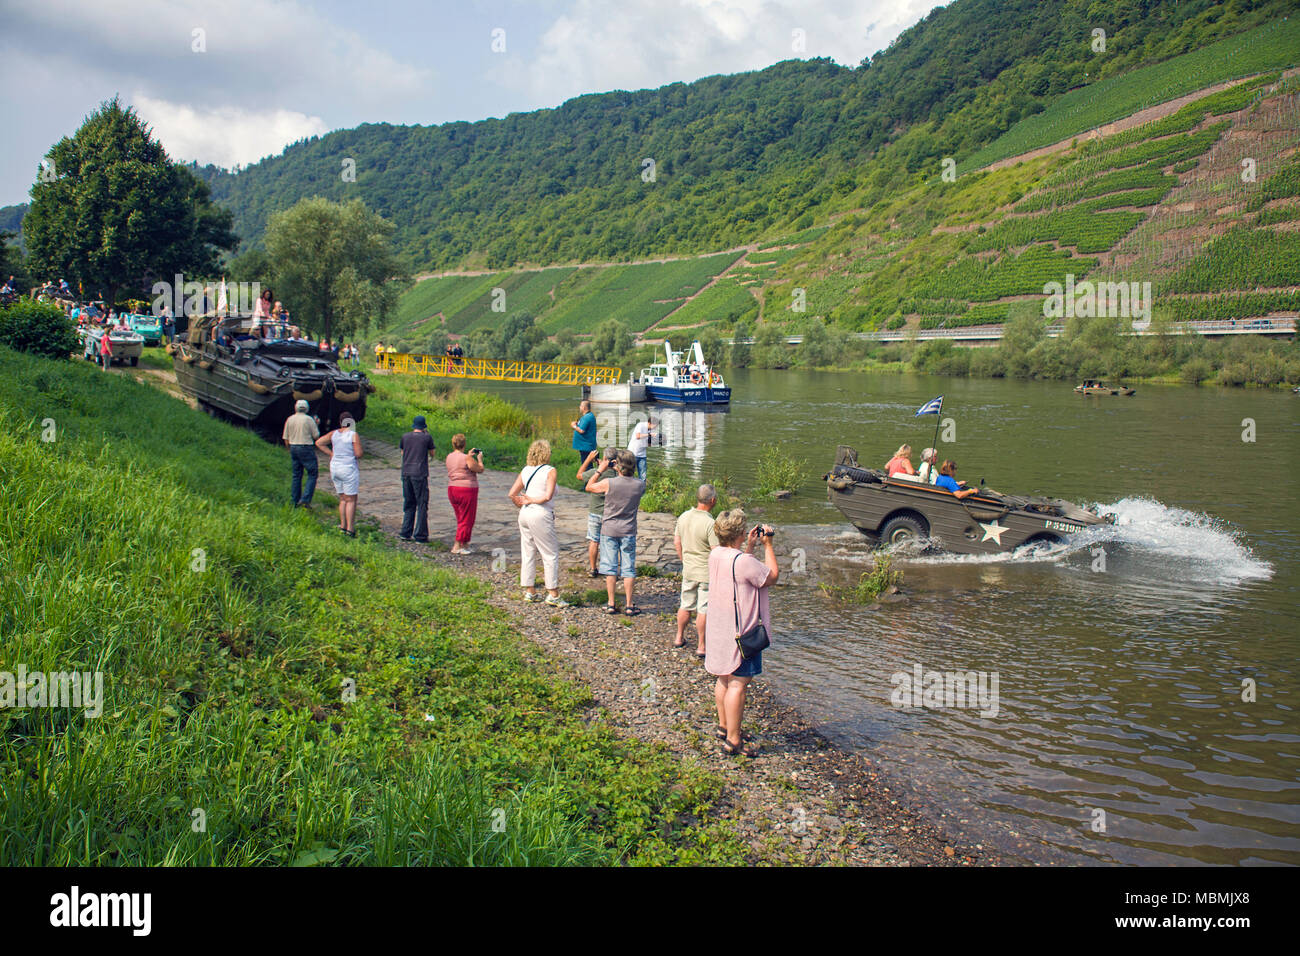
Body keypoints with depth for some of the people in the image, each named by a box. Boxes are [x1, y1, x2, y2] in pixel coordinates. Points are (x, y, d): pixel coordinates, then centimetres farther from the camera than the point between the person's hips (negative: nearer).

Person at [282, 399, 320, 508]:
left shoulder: (289, 419, 6)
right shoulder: (309, 419, -8)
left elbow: (286, 438, 8)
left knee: (296, 475, 13)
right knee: (312, 474, -1)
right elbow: (316, 436, -4)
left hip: (293, 448, 6)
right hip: (306, 448, -6)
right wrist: (316, 424, 12)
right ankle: (305, 499, -14)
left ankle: (295, 501, 15)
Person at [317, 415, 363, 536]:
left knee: (342, 499, 16)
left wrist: (331, 453, 9)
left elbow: (318, 442, 7)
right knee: (351, 500, -1)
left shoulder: (334, 433, 4)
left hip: (335, 467, 6)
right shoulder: (354, 435, -12)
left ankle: (343, 526, 16)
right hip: (349, 468, -6)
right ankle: (350, 529, -3)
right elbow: (358, 454, -14)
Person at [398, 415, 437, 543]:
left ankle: (406, 533, 13)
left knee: (408, 504, 15)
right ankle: (420, 535, -1)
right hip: (420, 475, -4)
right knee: (422, 505, 1)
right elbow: (432, 453, 8)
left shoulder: (405, 437, 6)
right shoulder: (427, 437, -5)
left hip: (406, 473, 5)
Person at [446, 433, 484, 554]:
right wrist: (479, 458, 11)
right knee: (466, 520, 1)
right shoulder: (467, 458, -15)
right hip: (467, 490, -8)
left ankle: (465, 545, 19)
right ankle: (457, 546, 0)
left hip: (452, 489, 8)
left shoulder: (449, 457, 7)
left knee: (460, 519, 16)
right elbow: (480, 470, -5)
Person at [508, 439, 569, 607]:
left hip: (524, 515, 7)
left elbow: (512, 494, 5)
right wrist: (532, 501, -5)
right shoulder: (550, 471, -8)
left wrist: (523, 506, 15)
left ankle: (529, 591, 21)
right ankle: (553, 594, 2)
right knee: (550, 555, 1)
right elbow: (548, 496, -19)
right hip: (541, 516, -6)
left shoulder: (525, 471, 9)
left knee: (528, 554, 14)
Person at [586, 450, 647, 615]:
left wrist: (600, 470, 7)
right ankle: (629, 605, 10)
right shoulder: (640, 484, -9)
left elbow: (589, 486, 2)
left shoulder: (608, 483, -16)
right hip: (628, 531, 1)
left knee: (610, 568, 6)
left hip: (609, 530, -1)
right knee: (628, 568, 8)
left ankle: (611, 604, 9)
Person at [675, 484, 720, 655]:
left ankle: (679, 638, 33)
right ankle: (701, 646, 11)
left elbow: (677, 542, 11)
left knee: (686, 606, 20)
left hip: (688, 570, 6)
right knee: (704, 610, 3)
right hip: (707, 573, -6)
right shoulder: (710, 524, -23)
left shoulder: (683, 517, -1)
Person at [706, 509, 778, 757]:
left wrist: (749, 546, 17)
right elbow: (771, 576, -10)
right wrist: (767, 544, -3)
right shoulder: (742, 561, -24)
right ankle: (733, 741, 0)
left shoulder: (715, 554, 3)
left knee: (724, 679, 21)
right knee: (738, 684, -4)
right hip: (741, 632, -9)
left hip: (720, 630, 9)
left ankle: (724, 727, 36)